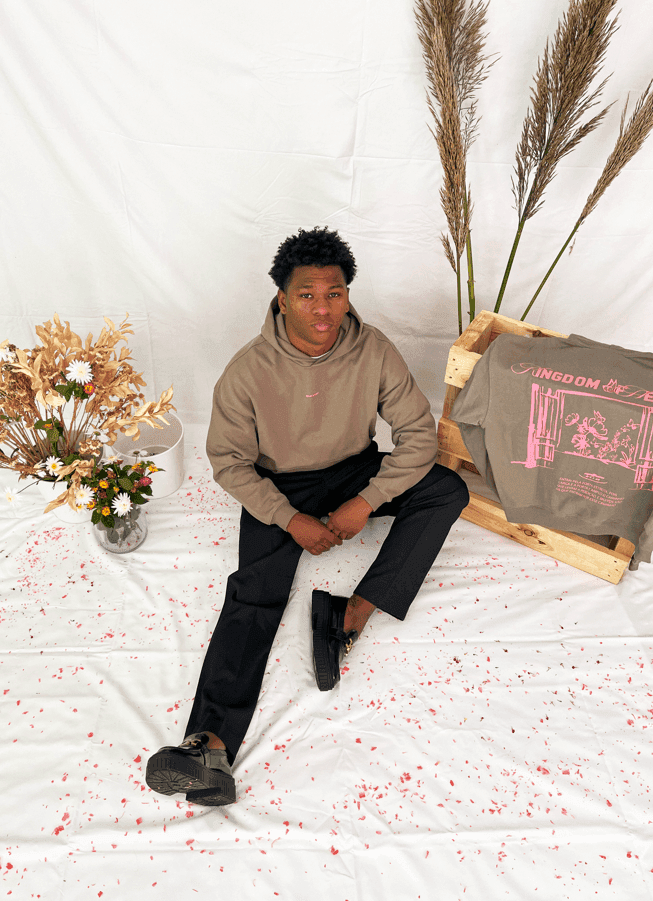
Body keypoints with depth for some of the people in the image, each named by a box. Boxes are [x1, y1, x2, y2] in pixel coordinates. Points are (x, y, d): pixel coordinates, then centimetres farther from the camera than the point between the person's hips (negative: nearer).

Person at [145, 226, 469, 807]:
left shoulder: (373, 351, -16)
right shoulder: (249, 370, -20)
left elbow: (419, 432, -11)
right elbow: (229, 460, -11)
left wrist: (365, 503, -20)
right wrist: (291, 520, -19)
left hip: (355, 470, 3)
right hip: (280, 487, -2)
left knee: (449, 490, -19)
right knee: (255, 594, -22)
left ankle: (353, 613, -25)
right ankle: (212, 745, -29)